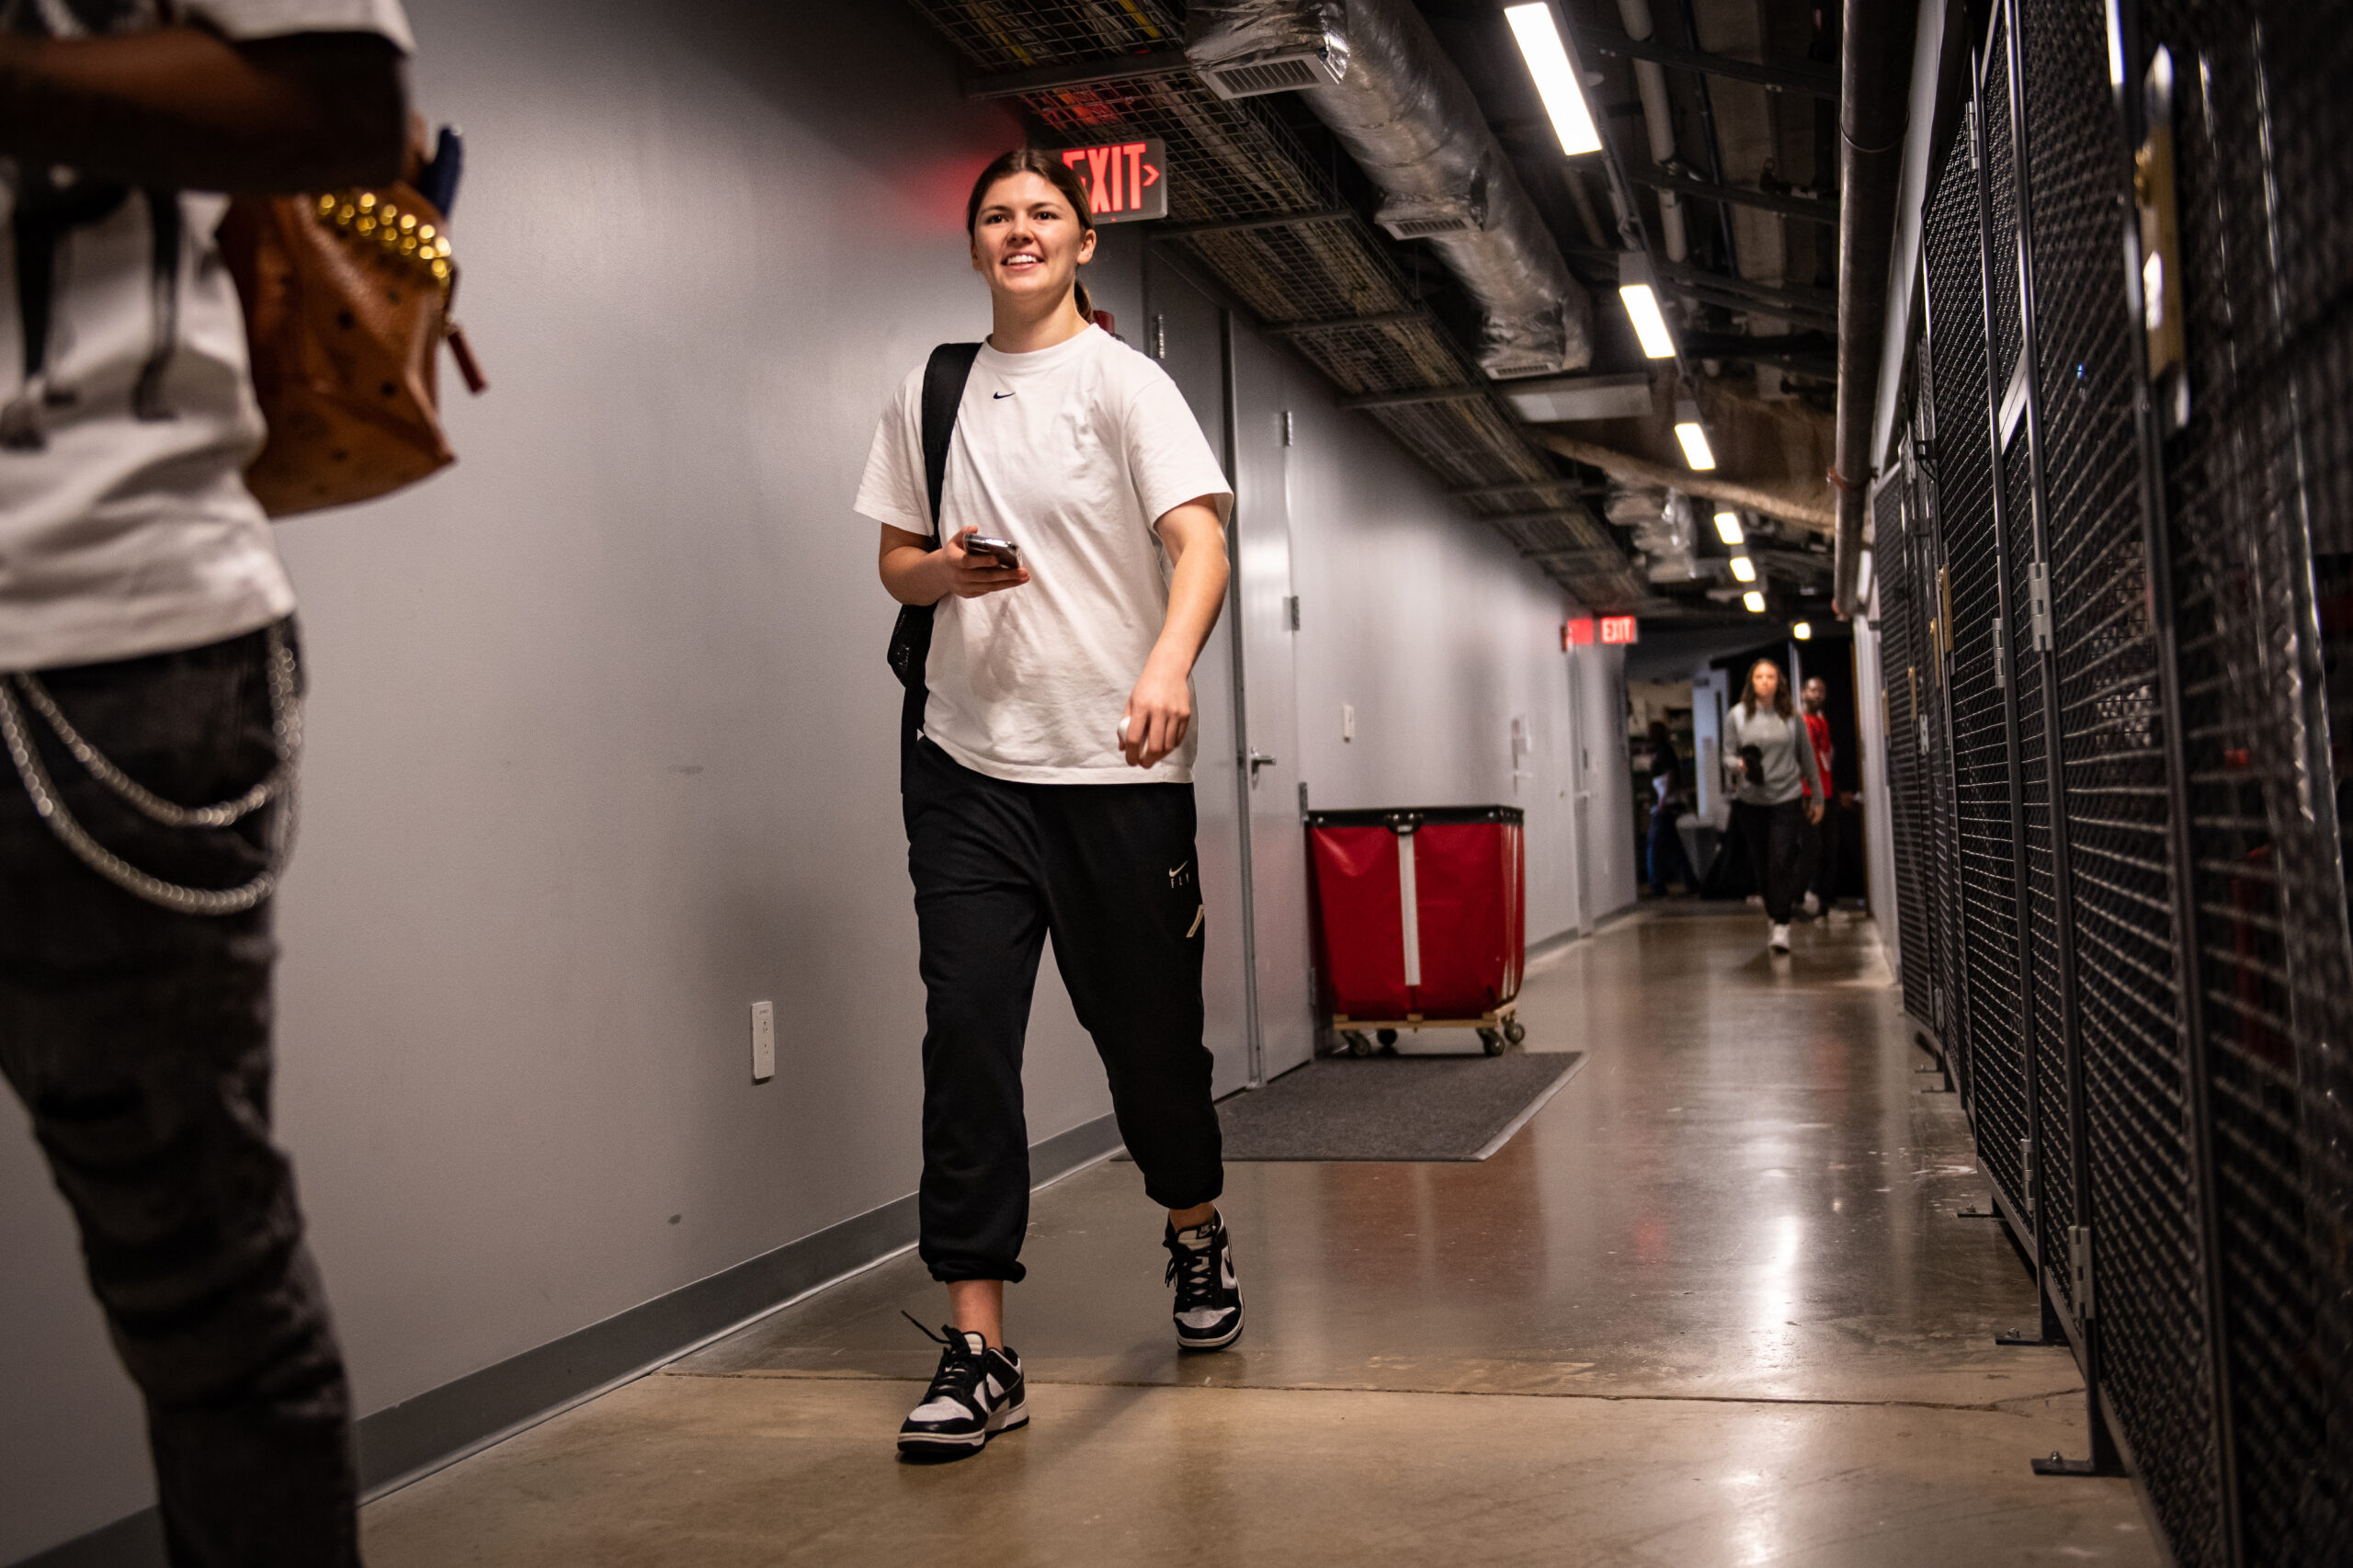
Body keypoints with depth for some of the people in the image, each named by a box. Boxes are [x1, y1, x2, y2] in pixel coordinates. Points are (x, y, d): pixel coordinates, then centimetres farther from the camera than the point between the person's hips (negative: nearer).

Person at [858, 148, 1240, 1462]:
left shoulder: (1125, 381, 0)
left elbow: (1201, 540, -13)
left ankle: (1198, 1233, 37)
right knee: (966, 1034, -7)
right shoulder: (932, 392, 13)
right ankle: (980, 1353, -1)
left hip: (1117, 765, -3)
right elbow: (898, 564, 18)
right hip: (970, 764, 3)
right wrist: (946, 570, -7)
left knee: (1148, 1028, 7)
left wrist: (1169, 663, -33)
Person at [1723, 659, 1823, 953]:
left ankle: (1781, 926, -9)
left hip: (1787, 799, -1)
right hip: (1750, 800, 1)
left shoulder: (1791, 716, 3)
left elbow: (1807, 758, 10)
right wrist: (1738, 764, -19)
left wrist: (1817, 797, 13)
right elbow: (1728, 755, 5)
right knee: (1760, 863, 8)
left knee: (1782, 863, -10)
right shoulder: (1737, 716, 2)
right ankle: (1774, 913, 27)